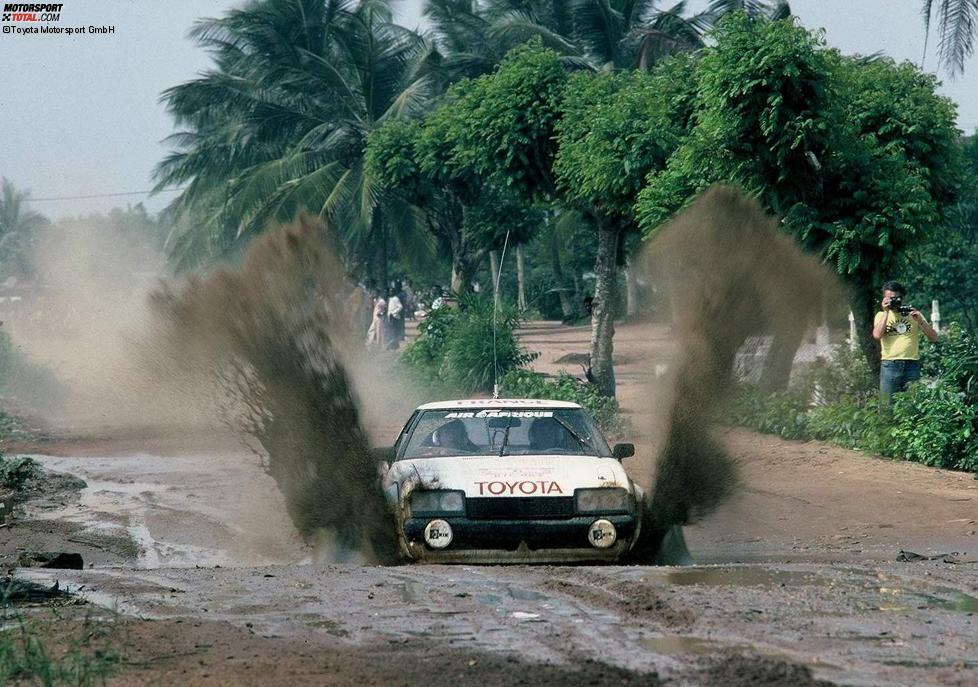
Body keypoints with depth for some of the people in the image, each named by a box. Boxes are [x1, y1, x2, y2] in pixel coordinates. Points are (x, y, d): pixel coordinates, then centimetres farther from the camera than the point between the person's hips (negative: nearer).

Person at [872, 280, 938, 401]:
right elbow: (877, 335, -9)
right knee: (888, 404, -4)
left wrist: (920, 320, -10)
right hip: (889, 365, -1)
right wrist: (886, 312, -6)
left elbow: (933, 337, 5)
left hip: (912, 365, 1)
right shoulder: (881, 315, 11)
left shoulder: (913, 313, 11)